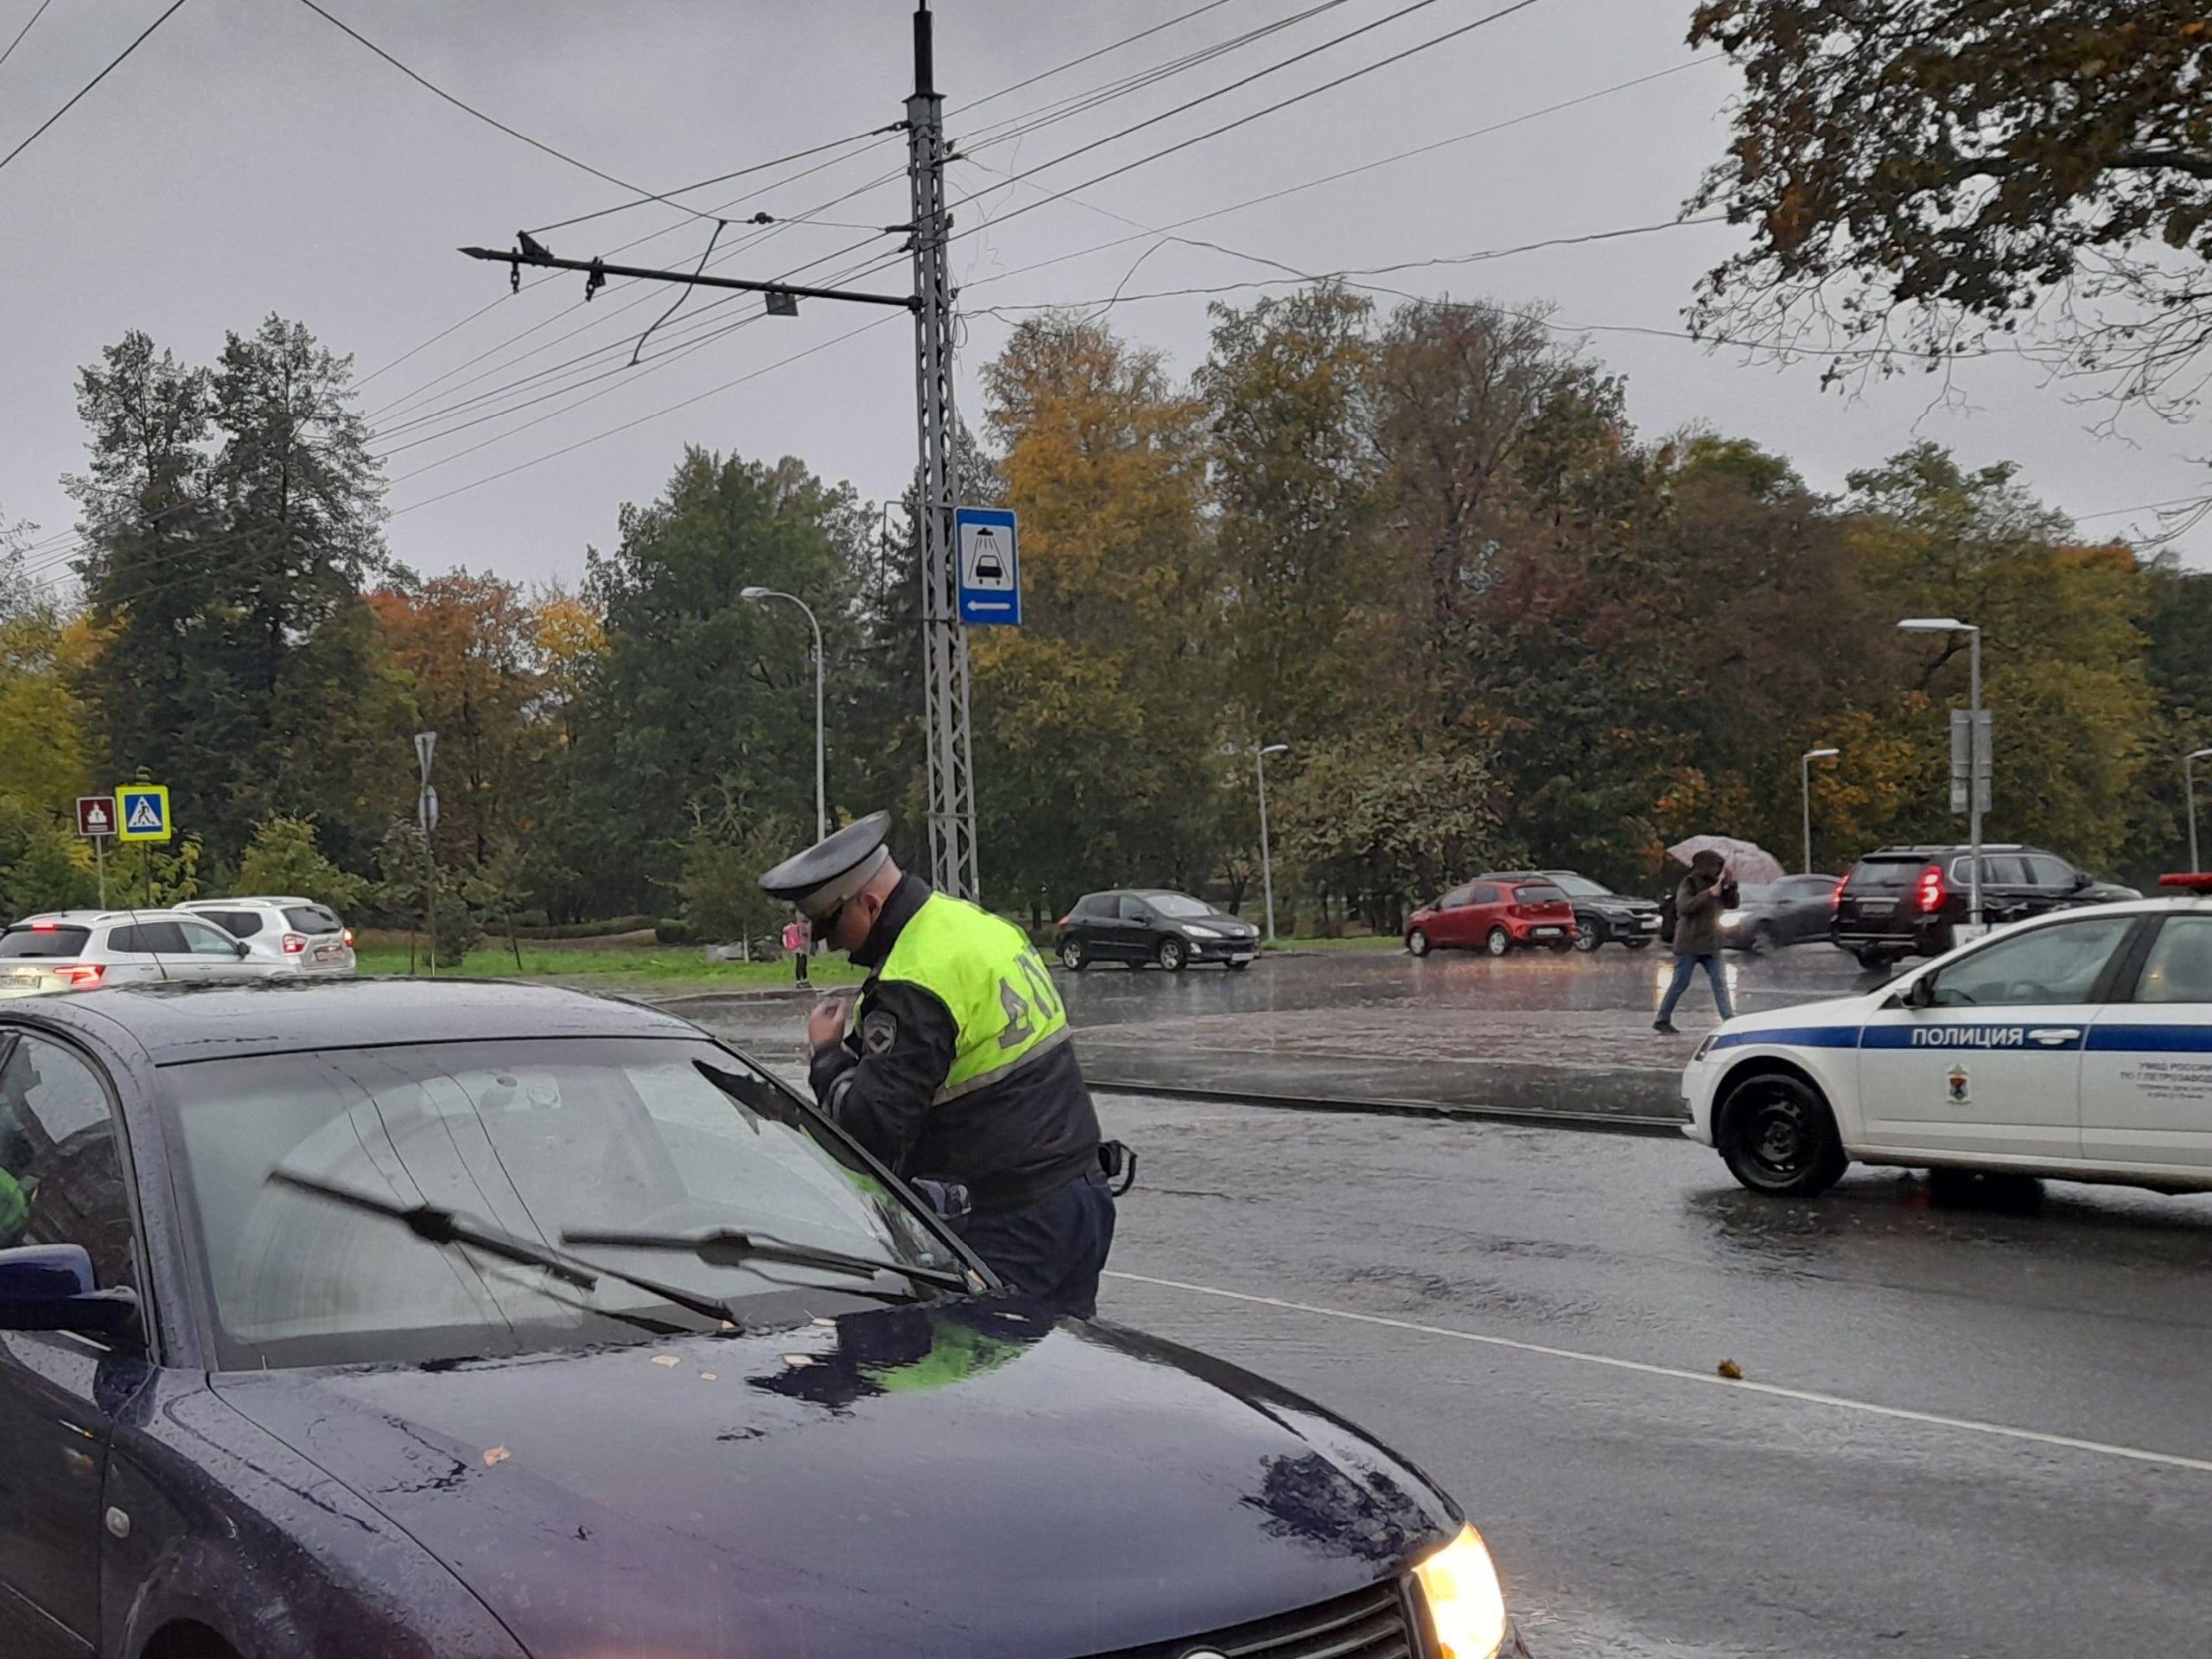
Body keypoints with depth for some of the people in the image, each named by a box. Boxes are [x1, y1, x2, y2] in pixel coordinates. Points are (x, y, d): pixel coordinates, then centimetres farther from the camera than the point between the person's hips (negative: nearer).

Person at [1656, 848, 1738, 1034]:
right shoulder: (1690, 883, -8)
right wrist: (1709, 894, -29)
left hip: (1710, 945, 6)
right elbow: (1684, 906, -24)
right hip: (1689, 944, -6)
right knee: (1680, 983, -2)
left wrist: (1730, 885, -6)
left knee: (1720, 982, -3)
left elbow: (1731, 904, 10)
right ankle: (1662, 1020, 10)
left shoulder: (1715, 884, 12)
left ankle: (1729, 1019, -7)